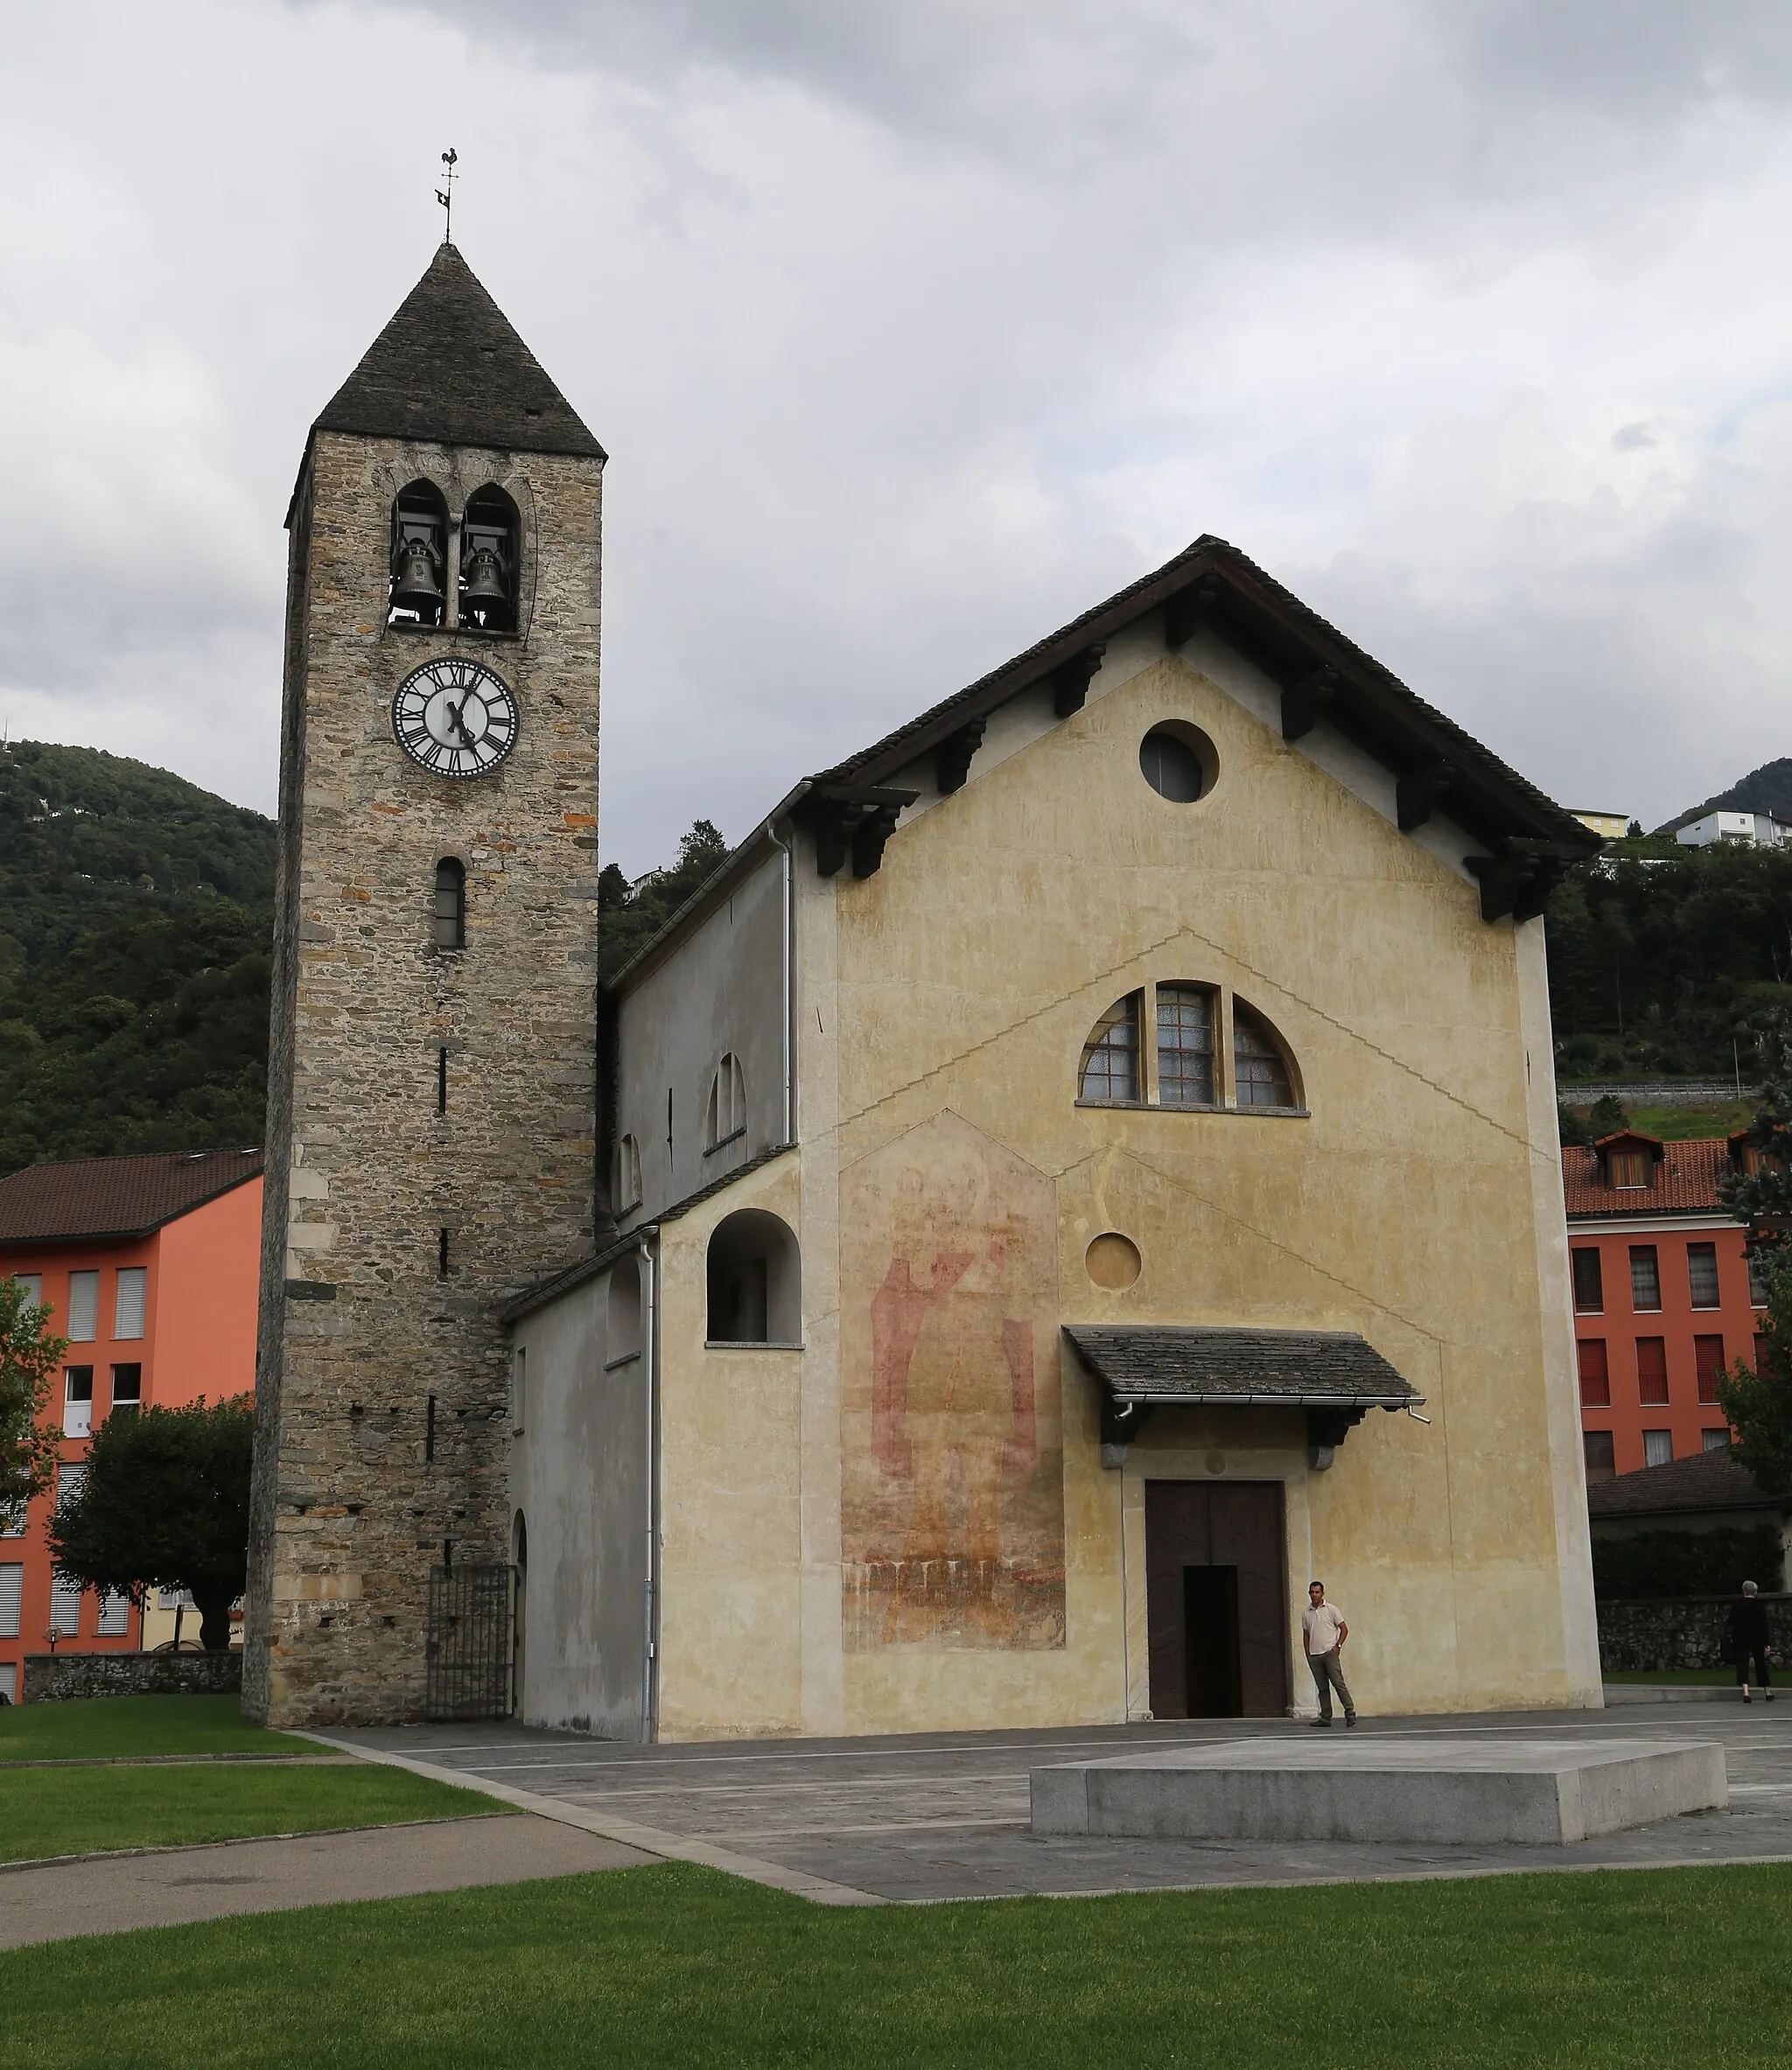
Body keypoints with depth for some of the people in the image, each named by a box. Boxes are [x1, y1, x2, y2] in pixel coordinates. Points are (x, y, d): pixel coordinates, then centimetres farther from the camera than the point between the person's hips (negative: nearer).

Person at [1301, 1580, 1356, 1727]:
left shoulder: (1331, 1609, 0)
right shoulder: (1306, 1613, 12)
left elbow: (1344, 1629, 2)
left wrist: (1338, 1645, -8)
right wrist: (1307, 1653, 11)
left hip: (1330, 1652, -4)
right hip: (1314, 1655, 4)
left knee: (1338, 1683, -13)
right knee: (1322, 1688, 5)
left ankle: (1350, 1712, -9)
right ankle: (1325, 1717, 8)